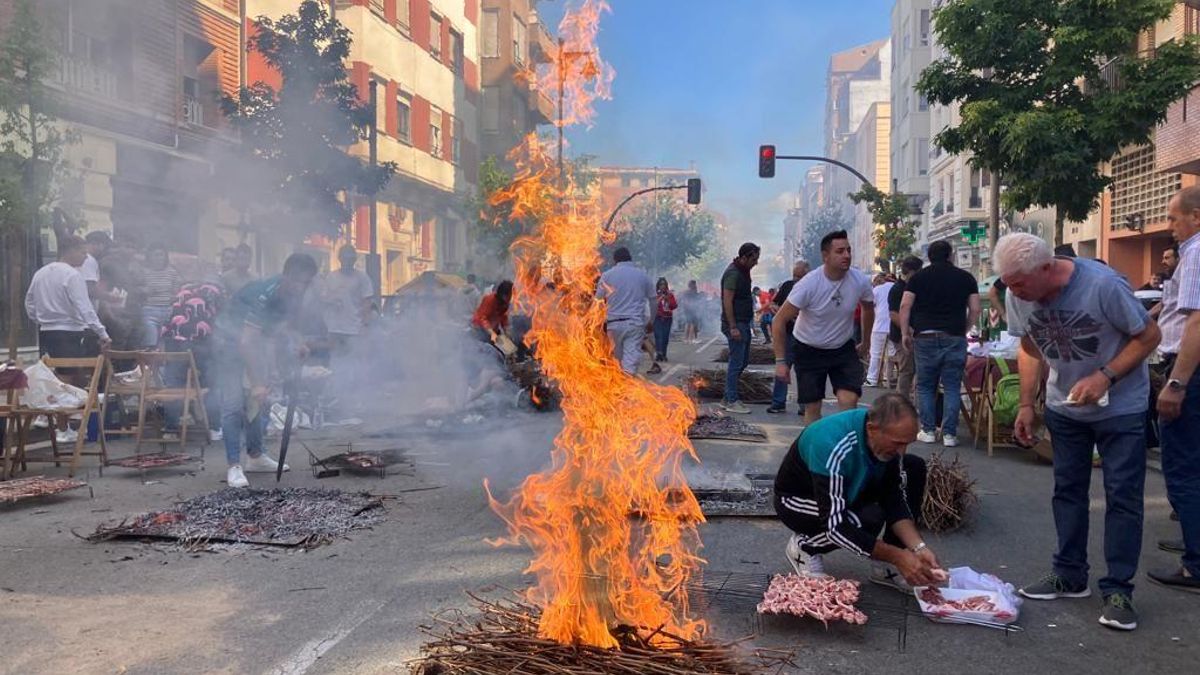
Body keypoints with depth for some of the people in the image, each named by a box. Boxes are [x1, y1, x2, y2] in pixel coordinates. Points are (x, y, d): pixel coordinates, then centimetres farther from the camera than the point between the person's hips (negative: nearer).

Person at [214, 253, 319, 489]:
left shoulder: (293, 296, -8)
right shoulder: (265, 295, -34)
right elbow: (245, 341, -38)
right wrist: (257, 383, -40)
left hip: (256, 341, 9)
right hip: (231, 339, -8)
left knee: (257, 402, 13)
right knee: (234, 404, -13)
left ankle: (255, 456, 24)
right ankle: (234, 466, -11)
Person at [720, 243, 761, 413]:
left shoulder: (743, 272, 15)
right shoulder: (733, 273, -16)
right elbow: (727, 301, -21)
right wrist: (733, 327, -23)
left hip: (743, 323, 10)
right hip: (735, 324, -10)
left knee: (743, 361, 14)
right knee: (736, 363, -5)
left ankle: (727, 398, 21)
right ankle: (731, 402, 2)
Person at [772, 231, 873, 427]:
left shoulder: (861, 281, -13)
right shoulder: (808, 285, -23)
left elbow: (868, 309, 10)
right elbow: (780, 321, -18)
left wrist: (866, 343, 18)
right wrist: (780, 361, -20)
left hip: (844, 349, 2)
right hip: (809, 350, -2)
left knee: (849, 400, -16)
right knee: (812, 407, 2)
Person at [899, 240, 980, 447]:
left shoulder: (918, 277, 6)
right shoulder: (965, 277, 8)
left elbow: (905, 305, -3)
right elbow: (975, 309, 5)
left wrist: (905, 332, 4)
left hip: (925, 337, 0)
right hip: (955, 337, 0)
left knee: (925, 386, 10)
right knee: (952, 387, 4)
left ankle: (928, 431, 9)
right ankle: (949, 434, 2)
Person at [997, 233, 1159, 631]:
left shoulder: (1103, 285, -28)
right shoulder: (1018, 296, -13)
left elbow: (1148, 336, -18)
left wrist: (1105, 376, -29)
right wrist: (1026, 405, -2)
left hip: (1120, 407, -4)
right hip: (1064, 407, 5)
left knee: (1122, 496, -3)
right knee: (1067, 490, 11)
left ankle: (1118, 591, 4)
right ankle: (1070, 576, 22)